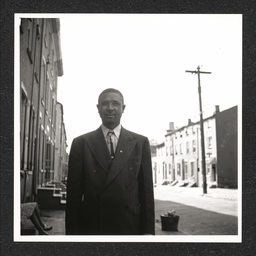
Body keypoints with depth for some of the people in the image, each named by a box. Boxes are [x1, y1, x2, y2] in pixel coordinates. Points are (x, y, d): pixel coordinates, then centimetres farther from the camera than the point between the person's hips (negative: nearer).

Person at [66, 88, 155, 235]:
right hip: (91, 227, 0)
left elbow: (147, 190, 3)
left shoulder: (140, 142, 4)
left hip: (130, 227, 1)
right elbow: (74, 193, 1)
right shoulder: (81, 143, 1)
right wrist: (72, 233, -3)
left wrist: (148, 230, -1)